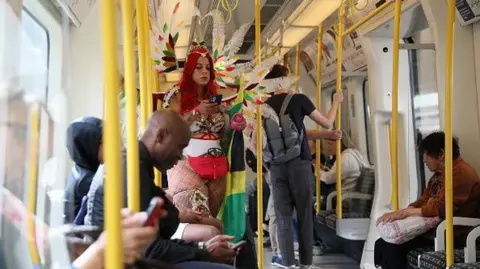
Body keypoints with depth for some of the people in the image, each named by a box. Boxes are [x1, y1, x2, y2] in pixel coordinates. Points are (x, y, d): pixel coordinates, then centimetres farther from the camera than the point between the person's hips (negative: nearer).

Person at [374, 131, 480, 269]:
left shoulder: (461, 173, -15)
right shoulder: (439, 174, 17)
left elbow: (441, 208, -24)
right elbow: (423, 201, 13)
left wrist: (405, 212, -21)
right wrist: (398, 213, -4)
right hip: (433, 229, 10)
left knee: (392, 247, -20)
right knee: (381, 244, -3)